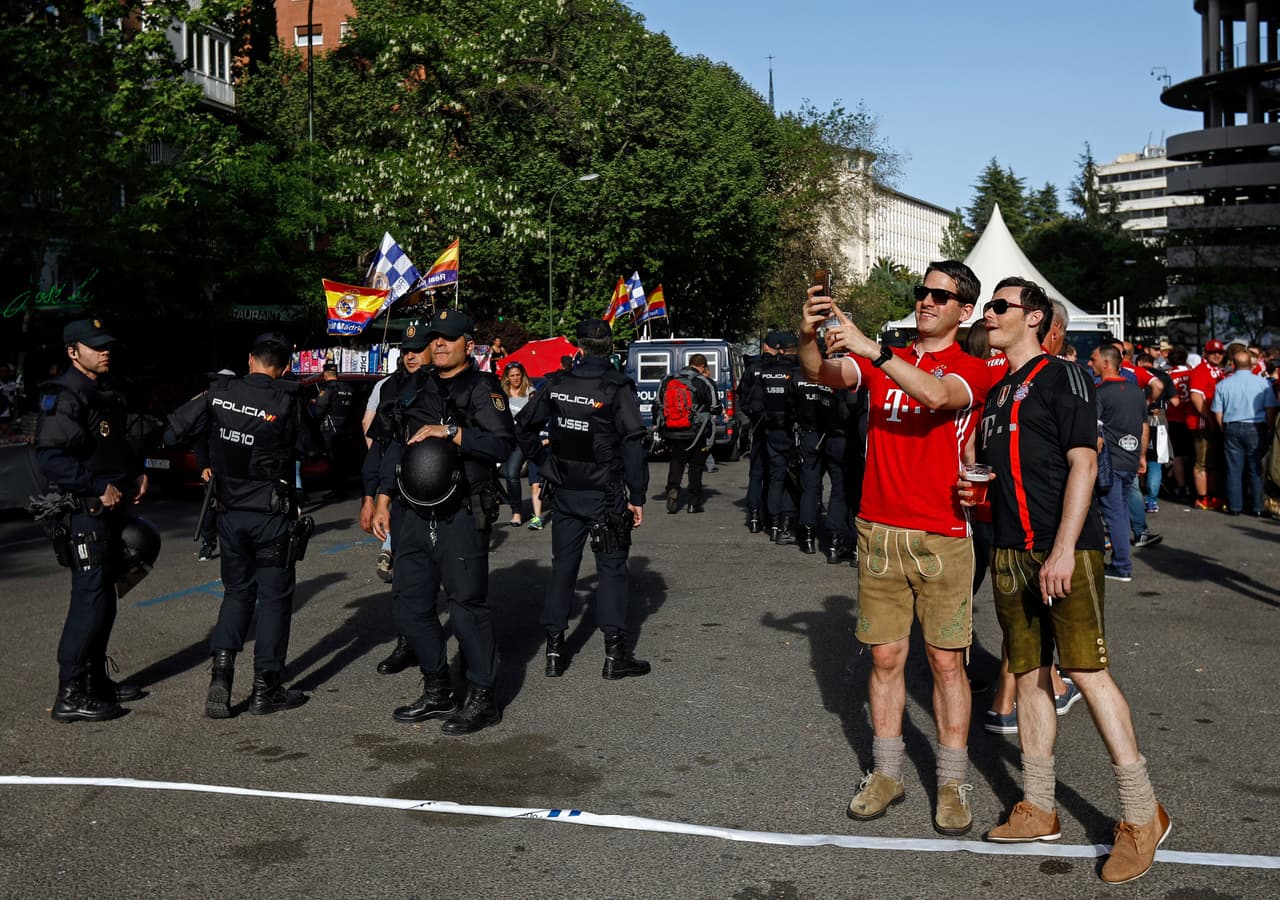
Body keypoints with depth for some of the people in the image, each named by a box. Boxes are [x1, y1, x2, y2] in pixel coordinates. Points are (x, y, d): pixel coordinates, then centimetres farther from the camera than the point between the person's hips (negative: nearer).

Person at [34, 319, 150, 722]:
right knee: (90, 600, -9)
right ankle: (71, 696, -4)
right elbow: (51, 458, -24)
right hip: (84, 512, -9)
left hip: (111, 509, 10)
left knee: (103, 598, 15)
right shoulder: (65, 397, -15)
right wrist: (101, 487, -23)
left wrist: (137, 471, 13)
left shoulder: (106, 390, 15)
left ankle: (95, 680, 26)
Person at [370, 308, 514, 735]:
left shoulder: (482, 388, -4)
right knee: (410, 602, 9)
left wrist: (449, 432, -22)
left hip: (461, 516, -7)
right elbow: (396, 445, 21)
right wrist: (382, 500, 16)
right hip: (415, 514, 7)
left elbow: (503, 444, -17)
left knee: (467, 603, -3)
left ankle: (482, 699, 9)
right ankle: (437, 692, 24)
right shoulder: (418, 388, 16)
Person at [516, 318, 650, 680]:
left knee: (563, 566, 12)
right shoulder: (618, 388, -11)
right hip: (605, 495, -4)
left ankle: (554, 650, 15)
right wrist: (637, 496, -9)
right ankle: (615, 654, 3)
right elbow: (633, 443, -14)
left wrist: (544, 462, 16)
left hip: (564, 492, 4)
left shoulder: (557, 384, 1)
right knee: (611, 568, 4)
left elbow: (524, 426, 8)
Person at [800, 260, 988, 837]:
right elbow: (824, 375, -6)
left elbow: (937, 394, -24)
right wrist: (809, 337, -27)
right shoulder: (884, 360, 11)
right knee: (885, 656, 8)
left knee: (946, 661, 1)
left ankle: (952, 784, 12)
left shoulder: (971, 369, -1)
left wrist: (870, 349, -33)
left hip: (941, 539, -3)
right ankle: (887, 774, 19)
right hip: (879, 531, 3)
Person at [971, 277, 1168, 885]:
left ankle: (1143, 815, 0)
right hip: (1010, 553, 8)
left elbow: (1082, 463, -12)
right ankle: (1038, 811, 18)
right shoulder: (994, 394, 20)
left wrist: (1063, 550, -20)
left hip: (1063, 550, -8)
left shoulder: (1062, 378, -4)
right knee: (1028, 675, 9)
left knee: (1087, 669, -9)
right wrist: (974, 492, 6)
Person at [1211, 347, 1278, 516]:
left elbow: (1218, 412, 2)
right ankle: (1257, 507, 8)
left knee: (1234, 469, 6)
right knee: (1256, 469, 6)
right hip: (1256, 428, -1)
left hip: (1232, 428, 1)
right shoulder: (1263, 382, -4)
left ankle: (1234, 507, 7)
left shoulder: (1223, 384, 0)